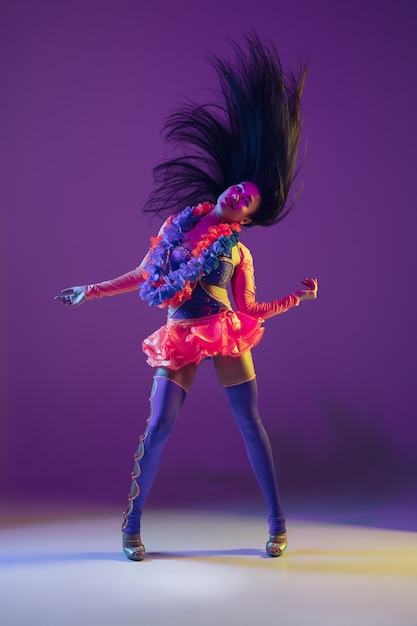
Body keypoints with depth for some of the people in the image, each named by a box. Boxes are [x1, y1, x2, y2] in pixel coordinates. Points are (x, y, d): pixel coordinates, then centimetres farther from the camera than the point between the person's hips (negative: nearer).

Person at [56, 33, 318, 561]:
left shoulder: (238, 251, 6)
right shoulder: (180, 222, 9)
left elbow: (249, 310, 5)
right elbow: (144, 274, 16)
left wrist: (298, 297, 0)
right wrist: (92, 290, 19)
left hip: (227, 335, 0)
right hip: (181, 340, 1)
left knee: (250, 424, 0)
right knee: (158, 428, -5)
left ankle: (277, 523, 14)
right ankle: (132, 525, 11)